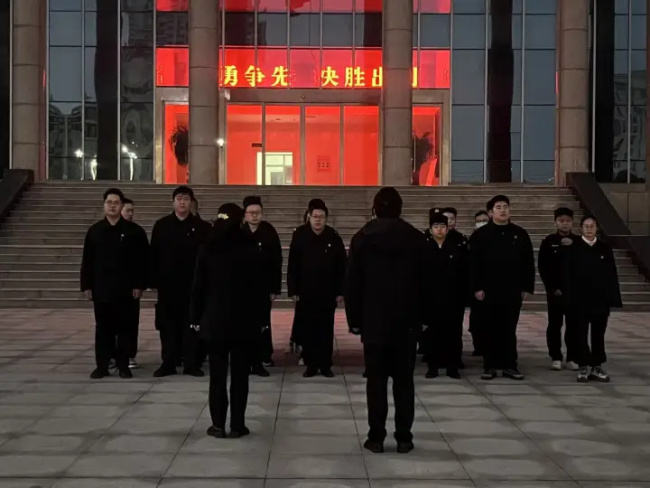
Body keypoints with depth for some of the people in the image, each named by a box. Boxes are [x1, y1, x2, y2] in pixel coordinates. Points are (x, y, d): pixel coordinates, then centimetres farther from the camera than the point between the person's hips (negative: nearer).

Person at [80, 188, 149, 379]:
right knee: (103, 328, 7)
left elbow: (142, 261, -3)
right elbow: (87, 261, 6)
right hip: (101, 289, 2)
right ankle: (102, 365, 14)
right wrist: (86, 286, 1)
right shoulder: (94, 230, 6)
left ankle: (123, 365, 13)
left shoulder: (134, 231, -1)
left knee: (124, 328, 4)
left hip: (125, 289, -2)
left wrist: (139, 285, -8)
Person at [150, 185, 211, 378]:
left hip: (192, 284, -1)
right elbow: (154, 255, 4)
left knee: (191, 324, 3)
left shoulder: (201, 227, 2)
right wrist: (154, 281, -1)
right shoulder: (161, 225, 5)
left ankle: (191, 363, 10)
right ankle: (168, 363, 13)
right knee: (168, 324, 5)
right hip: (168, 283, 1)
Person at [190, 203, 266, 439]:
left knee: (218, 375, 6)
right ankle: (237, 425, 8)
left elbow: (198, 286, 0)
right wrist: (260, 316, 2)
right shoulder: (251, 249, -6)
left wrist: (195, 317, 8)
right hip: (244, 321, -1)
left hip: (215, 320, 1)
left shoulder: (208, 250, -3)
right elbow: (260, 287, -5)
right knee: (240, 374, 5)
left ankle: (218, 424, 8)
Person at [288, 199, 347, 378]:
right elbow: (292, 266, -1)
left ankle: (326, 365, 15)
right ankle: (311, 364, 15)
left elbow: (341, 266, 1)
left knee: (326, 331, 6)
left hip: (327, 293, 0)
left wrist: (340, 291, -2)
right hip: (305, 293, 0)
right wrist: (293, 290, -4)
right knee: (307, 330, 6)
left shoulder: (334, 237, -3)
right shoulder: (299, 235, -3)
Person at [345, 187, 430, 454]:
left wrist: (354, 319, 5)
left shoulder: (362, 238, -3)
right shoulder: (417, 238, 0)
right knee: (404, 380, 6)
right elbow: (426, 281, 1)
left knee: (376, 380, 3)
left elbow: (351, 283, -2)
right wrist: (422, 316, 9)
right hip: (407, 321, 1)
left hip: (373, 321, -1)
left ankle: (376, 437, 5)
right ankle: (404, 437, 8)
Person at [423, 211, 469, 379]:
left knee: (453, 332, 5)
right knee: (433, 332, 4)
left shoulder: (459, 247, 3)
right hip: (432, 298, -1)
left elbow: (465, 272, 2)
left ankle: (453, 366, 13)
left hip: (454, 298, 1)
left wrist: (465, 294, -4)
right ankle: (433, 366, 12)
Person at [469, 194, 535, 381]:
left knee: (509, 329, 7)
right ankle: (490, 366, 10)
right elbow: (473, 264, -3)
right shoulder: (480, 234, 0)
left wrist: (527, 287, 2)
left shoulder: (520, 234, 8)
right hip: (489, 291, -2)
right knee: (490, 329, 3)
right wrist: (477, 287, -10)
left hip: (513, 291, 2)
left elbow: (528, 263, 8)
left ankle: (510, 366, 13)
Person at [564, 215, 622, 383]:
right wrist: (569, 299, -11)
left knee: (598, 334, 8)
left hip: (600, 299, 2)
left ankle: (597, 366, 15)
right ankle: (584, 366, 10)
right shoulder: (573, 249, 0)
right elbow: (568, 276, -4)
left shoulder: (605, 248, 7)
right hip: (580, 300, -2)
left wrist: (614, 298, -1)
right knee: (581, 334, 2)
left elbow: (612, 275, 6)